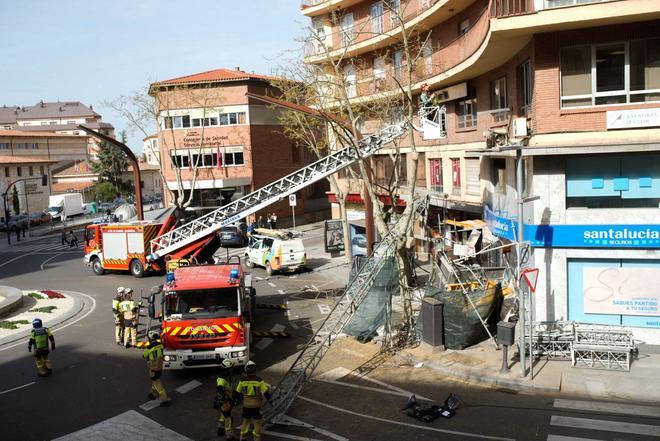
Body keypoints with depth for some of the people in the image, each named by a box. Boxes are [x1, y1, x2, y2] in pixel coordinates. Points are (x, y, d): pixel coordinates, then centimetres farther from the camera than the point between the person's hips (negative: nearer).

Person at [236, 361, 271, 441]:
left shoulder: (242, 380, -8)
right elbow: (266, 392, -8)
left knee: (245, 421, 20)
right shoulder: (259, 380, -14)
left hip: (246, 405, 2)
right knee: (257, 423, 10)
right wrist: (270, 399, 9)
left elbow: (238, 392, 4)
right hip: (256, 405, -2)